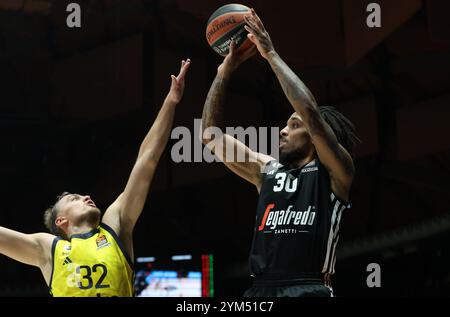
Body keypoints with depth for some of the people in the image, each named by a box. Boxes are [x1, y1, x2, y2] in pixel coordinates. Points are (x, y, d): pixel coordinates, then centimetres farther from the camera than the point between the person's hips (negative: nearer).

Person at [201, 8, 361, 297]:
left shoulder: (335, 172, 5)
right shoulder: (267, 171, 21)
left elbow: (311, 113, -10)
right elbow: (211, 135, 21)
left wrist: (271, 55, -4)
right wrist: (225, 71, 14)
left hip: (308, 289, -5)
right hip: (261, 290, 6)